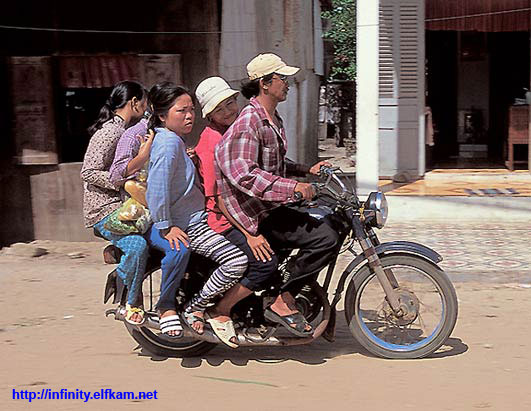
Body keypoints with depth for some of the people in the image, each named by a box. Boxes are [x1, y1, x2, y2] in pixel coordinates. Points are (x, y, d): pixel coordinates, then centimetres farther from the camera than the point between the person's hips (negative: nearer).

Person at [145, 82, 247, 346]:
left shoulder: (163, 137, 17)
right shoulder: (169, 141, -16)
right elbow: (157, 187, -26)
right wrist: (166, 226, -25)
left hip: (194, 218, 11)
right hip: (185, 224, -11)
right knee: (237, 261, -25)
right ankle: (195, 309, -9)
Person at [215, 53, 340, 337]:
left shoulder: (273, 120, 16)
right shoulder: (248, 122, -17)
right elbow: (243, 174, -28)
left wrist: (307, 170, 16)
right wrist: (291, 187, -29)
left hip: (271, 206, 10)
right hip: (256, 213, -10)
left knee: (330, 222, 14)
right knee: (326, 238, -20)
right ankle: (283, 303, -12)